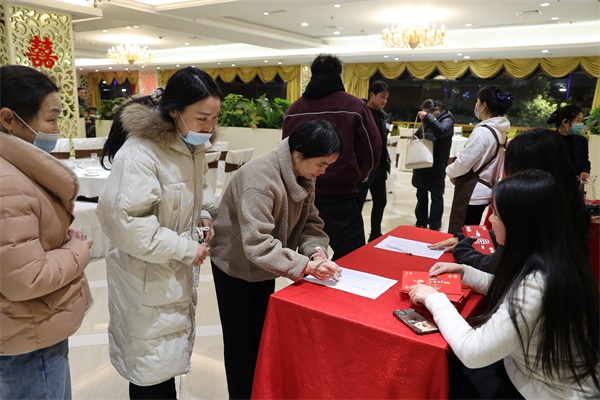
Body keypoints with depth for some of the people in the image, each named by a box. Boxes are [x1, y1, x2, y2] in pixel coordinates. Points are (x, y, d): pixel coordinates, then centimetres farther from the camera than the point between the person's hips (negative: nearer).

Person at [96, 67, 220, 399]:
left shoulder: (191, 146, 2)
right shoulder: (139, 153, -26)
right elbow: (124, 222, -30)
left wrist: (204, 214, -1)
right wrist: (187, 249, -23)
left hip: (177, 270, 8)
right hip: (146, 276, -8)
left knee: (169, 355, 25)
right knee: (150, 370, 8)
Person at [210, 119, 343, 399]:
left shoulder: (303, 175, -9)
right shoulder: (259, 179, -35)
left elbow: (309, 221, -3)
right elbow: (257, 245, -38)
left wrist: (316, 251, -22)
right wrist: (305, 265, -39)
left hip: (263, 265, 8)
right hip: (236, 266, -7)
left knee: (263, 335, 21)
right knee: (243, 341, 9)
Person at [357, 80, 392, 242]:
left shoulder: (382, 115, 11)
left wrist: (386, 160, 12)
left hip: (379, 166, 8)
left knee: (380, 201, 14)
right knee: (358, 203, 1)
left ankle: (375, 235, 28)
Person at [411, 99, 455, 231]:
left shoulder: (447, 120, -5)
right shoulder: (428, 121, 13)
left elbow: (442, 131, -25)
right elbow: (419, 136, 21)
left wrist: (428, 117, -25)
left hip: (437, 164, -6)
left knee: (436, 195, 3)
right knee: (421, 194, 13)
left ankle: (434, 226, 12)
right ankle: (421, 222, 25)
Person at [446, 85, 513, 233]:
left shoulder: (482, 132, -21)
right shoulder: (499, 130, 8)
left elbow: (464, 162, -18)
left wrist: (450, 172, 2)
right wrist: (456, 172, 11)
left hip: (471, 192, -9)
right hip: (484, 189, 9)